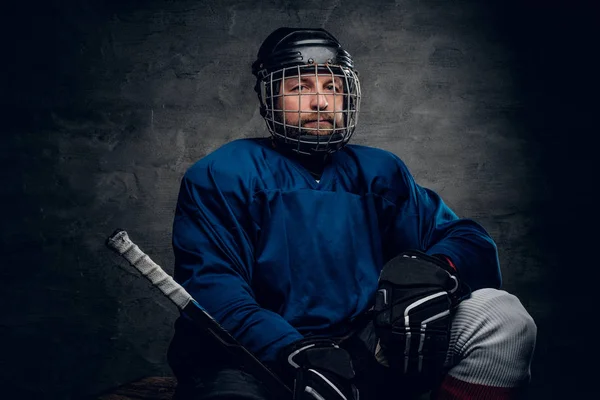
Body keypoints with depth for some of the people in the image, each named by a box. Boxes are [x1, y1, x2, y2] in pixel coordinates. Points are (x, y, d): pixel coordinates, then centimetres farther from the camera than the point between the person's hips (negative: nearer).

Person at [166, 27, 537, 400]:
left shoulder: (379, 171, 14)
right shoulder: (222, 173, 2)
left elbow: (467, 239, 9)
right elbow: (209, 283, -11)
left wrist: (435, 270, -17)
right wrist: (294, 354, -27)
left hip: (366, 353, 5)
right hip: (259, 362, -4)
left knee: (503, 316, -12)